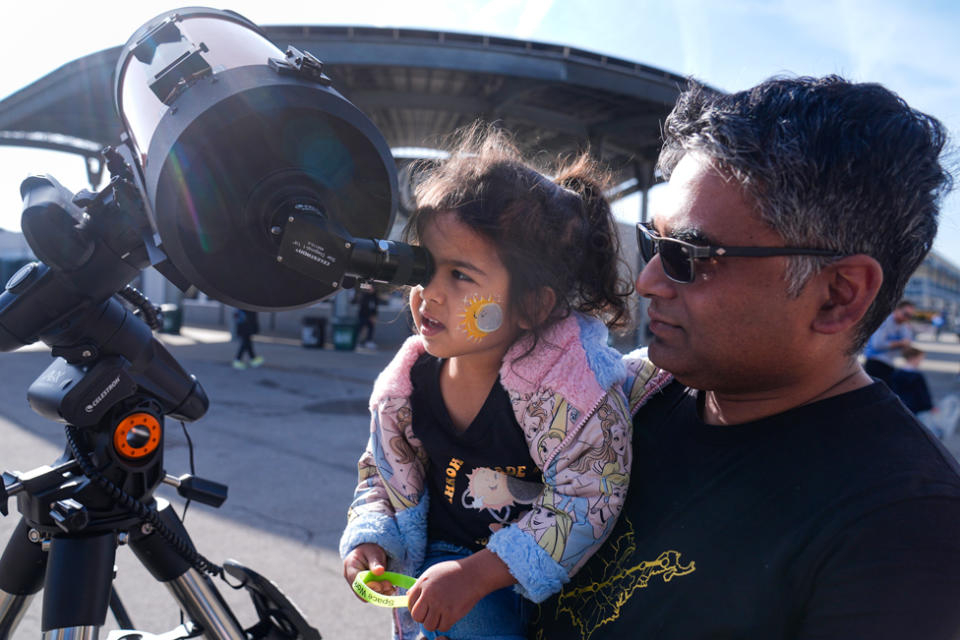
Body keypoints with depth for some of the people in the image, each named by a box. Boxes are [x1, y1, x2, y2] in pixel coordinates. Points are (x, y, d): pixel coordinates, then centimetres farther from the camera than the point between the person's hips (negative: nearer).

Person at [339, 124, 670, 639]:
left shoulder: (567, 387, -25)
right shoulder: (408, 383, -9)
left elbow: (586, 502, -25)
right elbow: (382, 472, 9)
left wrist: (479, 573, -29)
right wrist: (371, 540, -7)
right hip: (442, 567, 1)